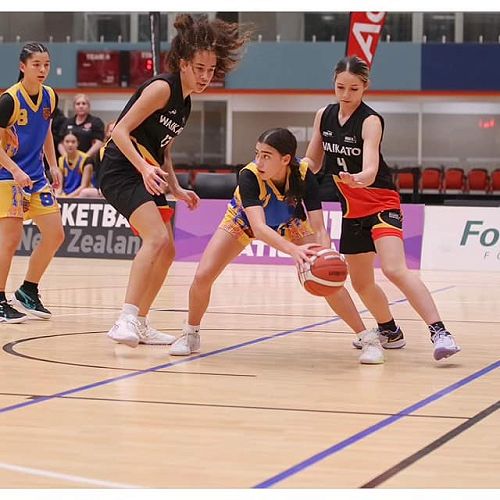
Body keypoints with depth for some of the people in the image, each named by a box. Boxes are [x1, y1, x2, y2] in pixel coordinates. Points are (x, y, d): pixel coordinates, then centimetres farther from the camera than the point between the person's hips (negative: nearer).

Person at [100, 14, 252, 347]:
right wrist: (144, 168, -30)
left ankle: (140, 324, 23)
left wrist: (176, 189, 12)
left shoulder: (185, 103, 15)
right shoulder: (162, 88, -13)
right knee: (156, 238, -27)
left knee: (166, 252, 12)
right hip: (121, 171, -10)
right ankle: (126, 320, -32)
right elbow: (121, 130, -18)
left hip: (148, 176, 10)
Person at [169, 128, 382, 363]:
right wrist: (293, 250, -67)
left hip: (290, 222, 1)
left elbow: (318, 229, -36)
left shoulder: (304, 175, -34)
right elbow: (259, 227, -50)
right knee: (203, 275, -14)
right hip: (243, 220, -1)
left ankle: (368, 338, -3)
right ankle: (190, 334, 13)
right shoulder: (249, 175, -39)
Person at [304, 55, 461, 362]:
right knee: (361, 282, 15)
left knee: (395, 269, -27)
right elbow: (312, 163, 11)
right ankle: (390, 332, 37)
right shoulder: (324, 117, 1)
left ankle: (440, 332, -28)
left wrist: (358, 178, -54)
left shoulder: (370, 121, -18)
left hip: (381, 203, -7)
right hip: (352, 209, 7)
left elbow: (370, 171, -32)